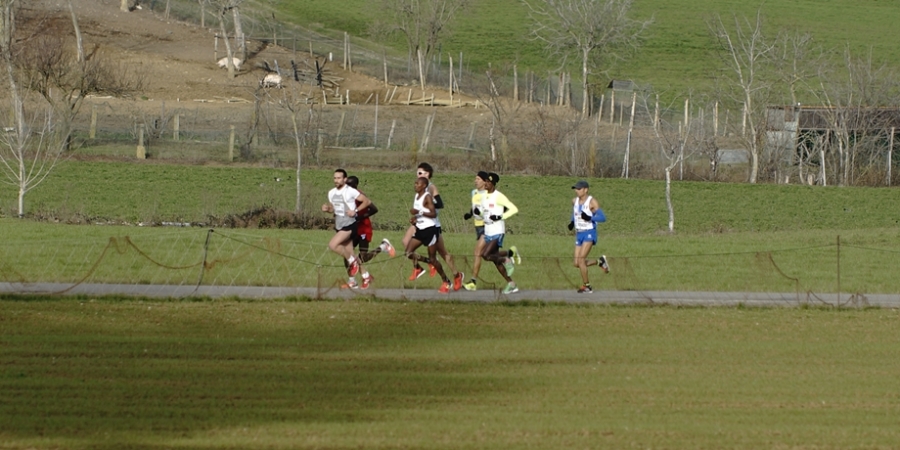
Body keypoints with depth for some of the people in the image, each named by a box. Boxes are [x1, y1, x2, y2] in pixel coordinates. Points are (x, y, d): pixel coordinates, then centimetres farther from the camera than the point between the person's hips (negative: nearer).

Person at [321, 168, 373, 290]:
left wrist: (355, 211, -18)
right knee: (349, 253, 9)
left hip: (349, 225, -8)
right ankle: (366, 276, 21)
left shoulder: (350, 192, -12)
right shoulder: (332, 193, 9)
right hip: (339, 225, 8)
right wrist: (327, 208, -1)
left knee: (333, 244, -24)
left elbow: (367, 201, -8)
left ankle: (352, 261, -5)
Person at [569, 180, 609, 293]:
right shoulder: (575, 201, 8)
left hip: (589, 233, -7)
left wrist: (590, 218, -28)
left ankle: (586, 286, -4)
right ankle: (599, 262, 26)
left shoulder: (592, 202, -12)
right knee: (577, 263, 2)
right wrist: (572, 222, 9)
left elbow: (603, 218, -13)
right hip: (579, 233, 7)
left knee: (581, 259, -17)